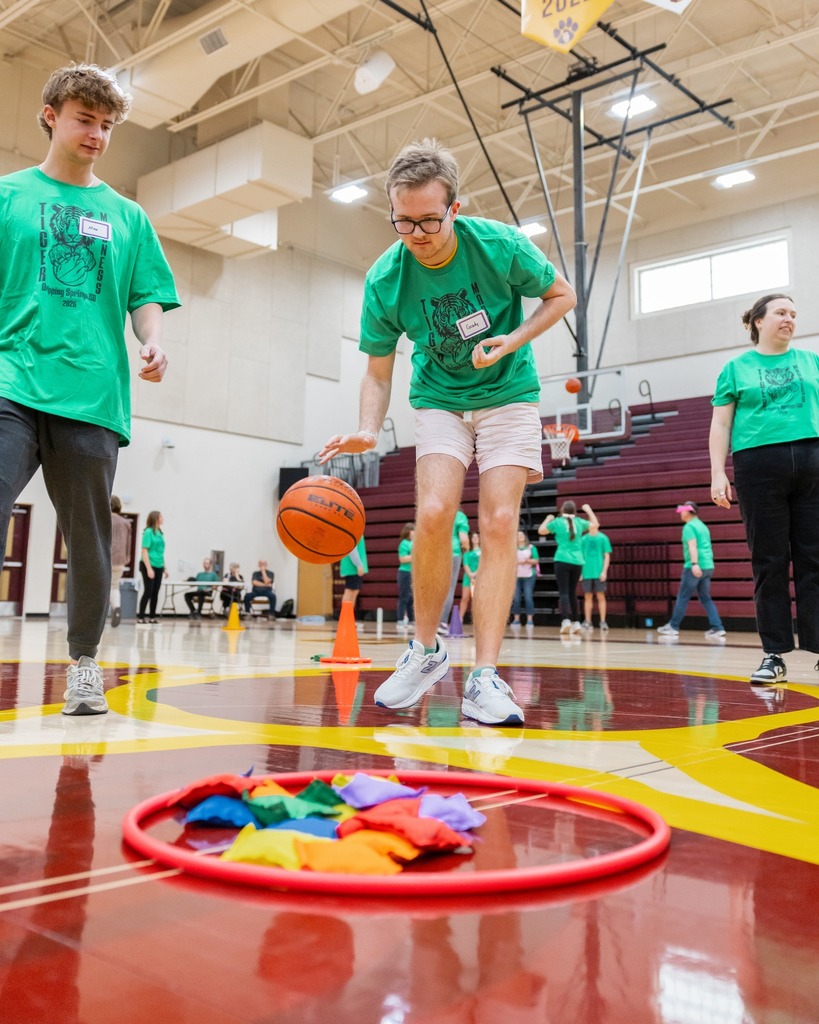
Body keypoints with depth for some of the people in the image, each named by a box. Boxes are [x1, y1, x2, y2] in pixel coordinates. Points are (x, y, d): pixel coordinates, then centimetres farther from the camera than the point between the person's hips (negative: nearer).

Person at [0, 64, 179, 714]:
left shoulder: (127, 216, 18)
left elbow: (147, 297, 13)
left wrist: (151, 343, -7)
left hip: (92, 394, 2)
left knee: (89, 535, 5)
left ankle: (84, 661, 19)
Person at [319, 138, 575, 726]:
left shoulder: (499, 245, -19)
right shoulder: (385, 280, -15)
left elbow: (562, 294, -2)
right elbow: (379, 373, -8)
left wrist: (512, 341, -20)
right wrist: (368, 431, -29)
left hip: (508, 396, -1)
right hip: (440, 400, 1)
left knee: (498, 523, -14)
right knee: (433, 514, -20)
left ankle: (484, 679, -12)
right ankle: (426, 650, 3)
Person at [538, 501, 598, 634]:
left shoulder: (557, 522, -1)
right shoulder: (579, 522, 9)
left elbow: (541, 531, 12)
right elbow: (595, 524, 28)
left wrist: (548, 519, 27)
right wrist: (588, 510, 40)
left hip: (562, 560, -4)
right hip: (577, 562, 4)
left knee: (563, 592, -8)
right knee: (573, 592, 13)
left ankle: (566, 620, -26)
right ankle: (576, 622, 13)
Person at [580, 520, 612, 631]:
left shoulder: (603, 538, 3)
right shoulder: (583, 539, 9)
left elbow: (607, 556, 1)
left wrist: (604, 571, -8)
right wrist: (580, 572, 4)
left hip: (599, 573, -2)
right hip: (586, 572, 2)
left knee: (601, 597, -1)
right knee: (588, 597, 6)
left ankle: (603, 622, 3)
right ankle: (587, 622, 11)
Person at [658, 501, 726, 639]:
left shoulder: (689, 527, -7)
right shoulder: (702, 526, 19)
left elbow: (693, 546, -19)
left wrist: (694, 564, -29)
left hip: (694, 568, -8)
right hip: (708, 566, 8)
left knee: (683, 597, 1)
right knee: (706, 598, 9)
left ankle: (673, 627, 8)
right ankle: (717, 628, 1)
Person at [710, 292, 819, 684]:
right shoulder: (736, 368, 12)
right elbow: (721, 425, 8)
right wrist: (718, 472, -2)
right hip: (759, 464, -2)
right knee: (769, 563, -1)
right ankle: (774, 655, 4)